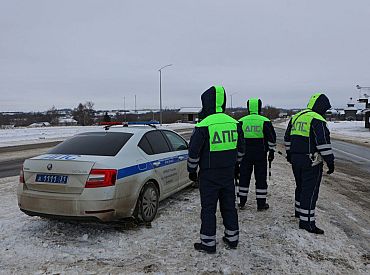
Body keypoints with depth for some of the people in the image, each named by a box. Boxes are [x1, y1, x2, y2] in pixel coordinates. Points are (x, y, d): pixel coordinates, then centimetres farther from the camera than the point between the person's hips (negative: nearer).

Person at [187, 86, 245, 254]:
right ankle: (232, 239, 28)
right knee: (229, 205, 17)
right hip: (228, 173, 6)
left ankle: (208, 243, 13)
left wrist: (192, 170, 3)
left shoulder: (204, 126, -15)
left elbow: (194, 152, -11)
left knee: (208, 208, 5)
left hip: (209, 174, -5)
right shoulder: (234, 123, 3)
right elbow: (240, 150, 12)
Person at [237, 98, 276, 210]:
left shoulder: (241, 121, 3)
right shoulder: (265, 121, -4)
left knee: (244, 177, 11)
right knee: (261, 178, 6)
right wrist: (271, 152, 5)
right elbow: (272, 138, -4)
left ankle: (242, 202, 17)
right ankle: (261, 203, 11)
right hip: (260, 154, -2)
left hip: (245, 154, 2)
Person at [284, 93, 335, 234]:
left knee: (301, 186, 23)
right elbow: (323, 142, -20)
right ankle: (306, 221, 1)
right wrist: (330, 161, -14)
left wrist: (289, 154, 29)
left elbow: (287, 138, 19)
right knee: (310, 191, -3)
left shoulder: (295, 117, 12)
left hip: (295, 159, 8)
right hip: (311, 162, -8)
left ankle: (299, 211, 37)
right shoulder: (317, 120, -14)